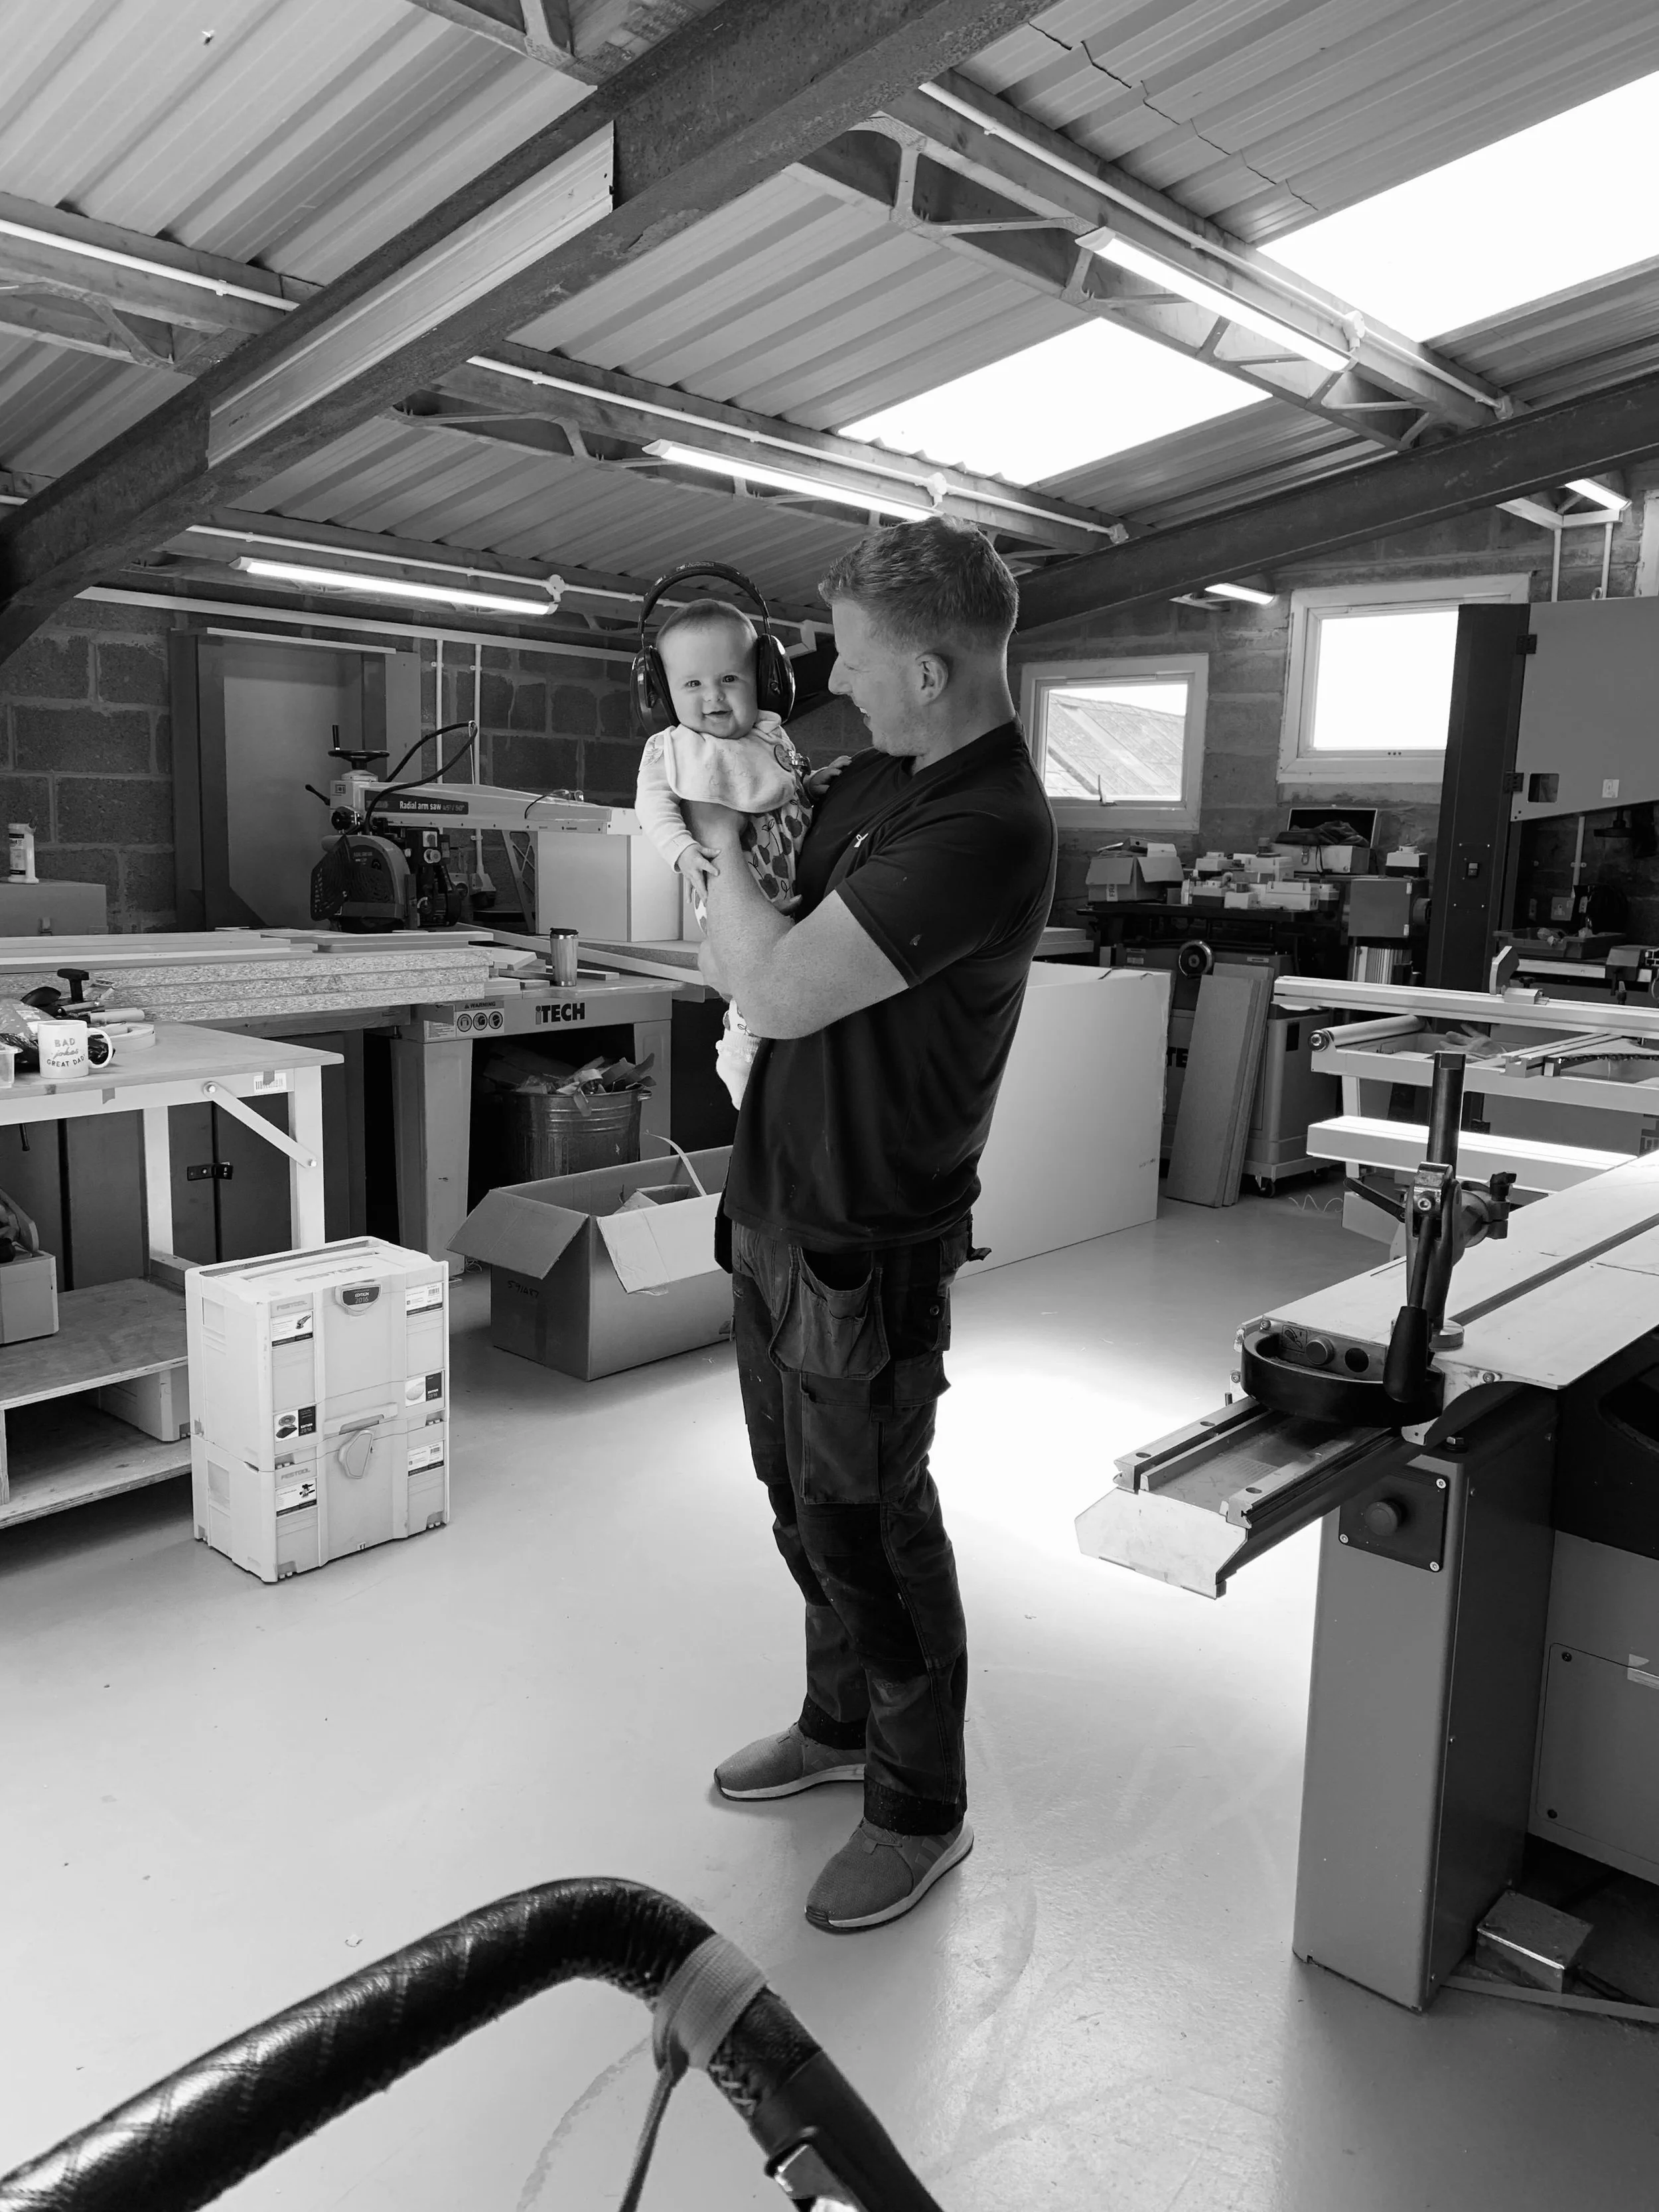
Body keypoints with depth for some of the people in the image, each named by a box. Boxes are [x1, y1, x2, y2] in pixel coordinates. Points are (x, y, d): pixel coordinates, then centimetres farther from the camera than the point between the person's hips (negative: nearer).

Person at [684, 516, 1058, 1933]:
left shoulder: (987, 832, -24)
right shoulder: (883, 776, 7)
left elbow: (779, 992, -26)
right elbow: (738, 964, 17)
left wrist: (725, 852, -11)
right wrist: (746, 901, -4)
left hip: (868, 1241, -9)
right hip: (777, 1200, 9)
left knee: (866, 1521, 6)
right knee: (802, 1494, 21)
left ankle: (922, 1809, 28)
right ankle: (843, 1724, 44)